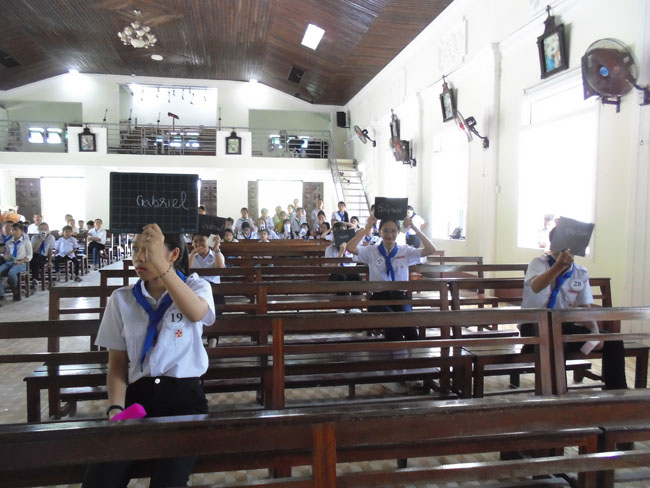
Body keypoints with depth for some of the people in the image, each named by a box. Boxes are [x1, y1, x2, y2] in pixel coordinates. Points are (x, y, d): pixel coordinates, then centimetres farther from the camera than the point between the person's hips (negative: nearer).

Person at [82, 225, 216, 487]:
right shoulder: (121, 299, 9)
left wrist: (159, 264, -31)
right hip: (137, 396, 3)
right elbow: (117, 363, 10)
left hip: (184, 396, -2)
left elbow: (196, 313, -23)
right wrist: (116, 407, -7)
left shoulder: (196, 286, 3)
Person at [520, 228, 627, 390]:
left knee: (613, 342, -10)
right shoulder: (540, 263, -10)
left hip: (565, 326, 5)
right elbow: (536, 287, -33)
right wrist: (559, 266, -49)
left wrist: (595, 331, -13)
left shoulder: (581, 273, 5)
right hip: (535, 325, -5)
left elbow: (585, 307, 7)